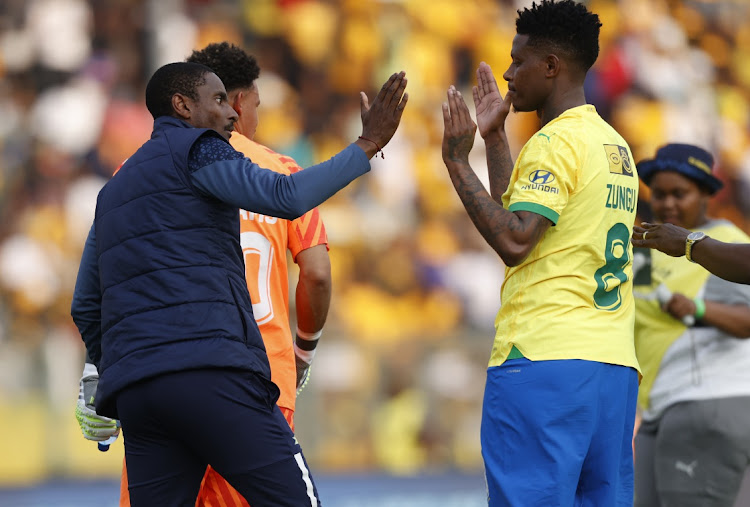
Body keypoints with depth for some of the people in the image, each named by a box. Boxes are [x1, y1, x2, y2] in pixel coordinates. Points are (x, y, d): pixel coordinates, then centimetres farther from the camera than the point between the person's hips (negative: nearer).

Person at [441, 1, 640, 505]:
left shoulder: (556, 142, -9)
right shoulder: (615, 146, 19)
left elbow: (514, 242, -18)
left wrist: (458, 161, -11)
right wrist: (494, 137, 30)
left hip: (543, 360, -9)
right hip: (614, 364, 9)